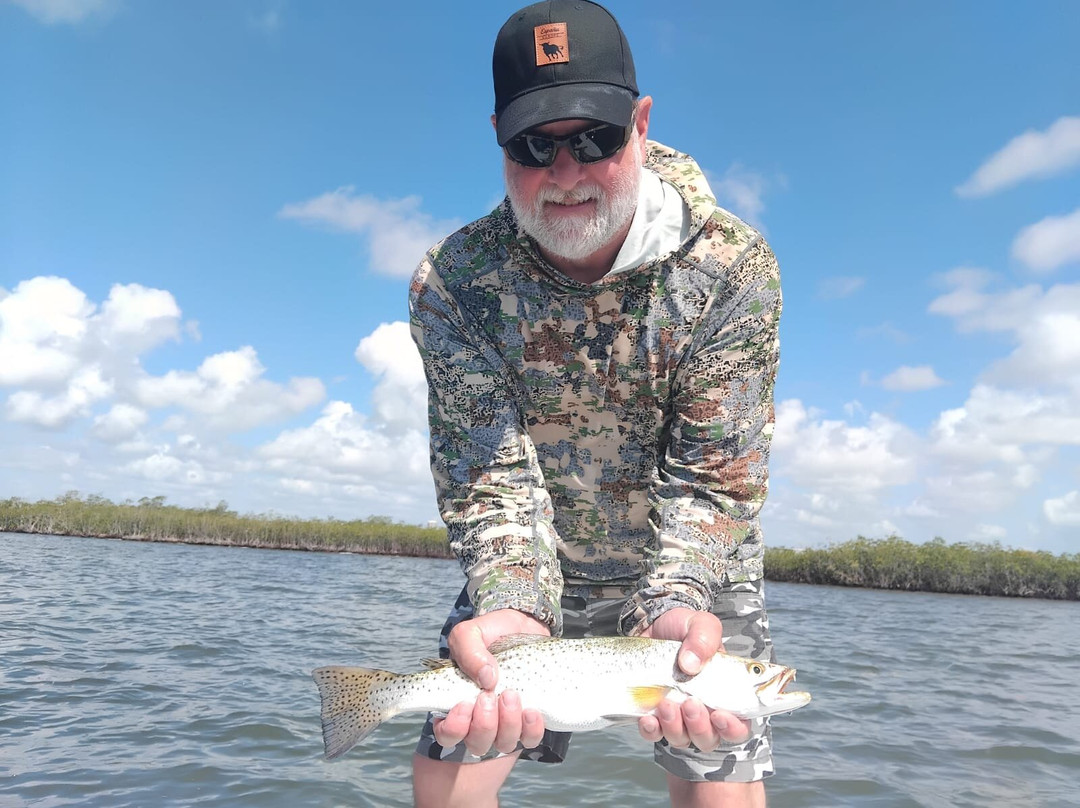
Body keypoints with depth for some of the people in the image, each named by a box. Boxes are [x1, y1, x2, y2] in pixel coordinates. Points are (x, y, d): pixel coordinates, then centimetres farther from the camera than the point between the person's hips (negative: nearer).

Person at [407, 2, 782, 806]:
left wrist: (677, 605, -36)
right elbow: (489, 472, -21)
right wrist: (512, 607, -37)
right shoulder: (454, 282, -19)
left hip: (693, 570, 0)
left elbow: (711, 476, -20)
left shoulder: (732, 265, -21)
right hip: (530, 571, 2)